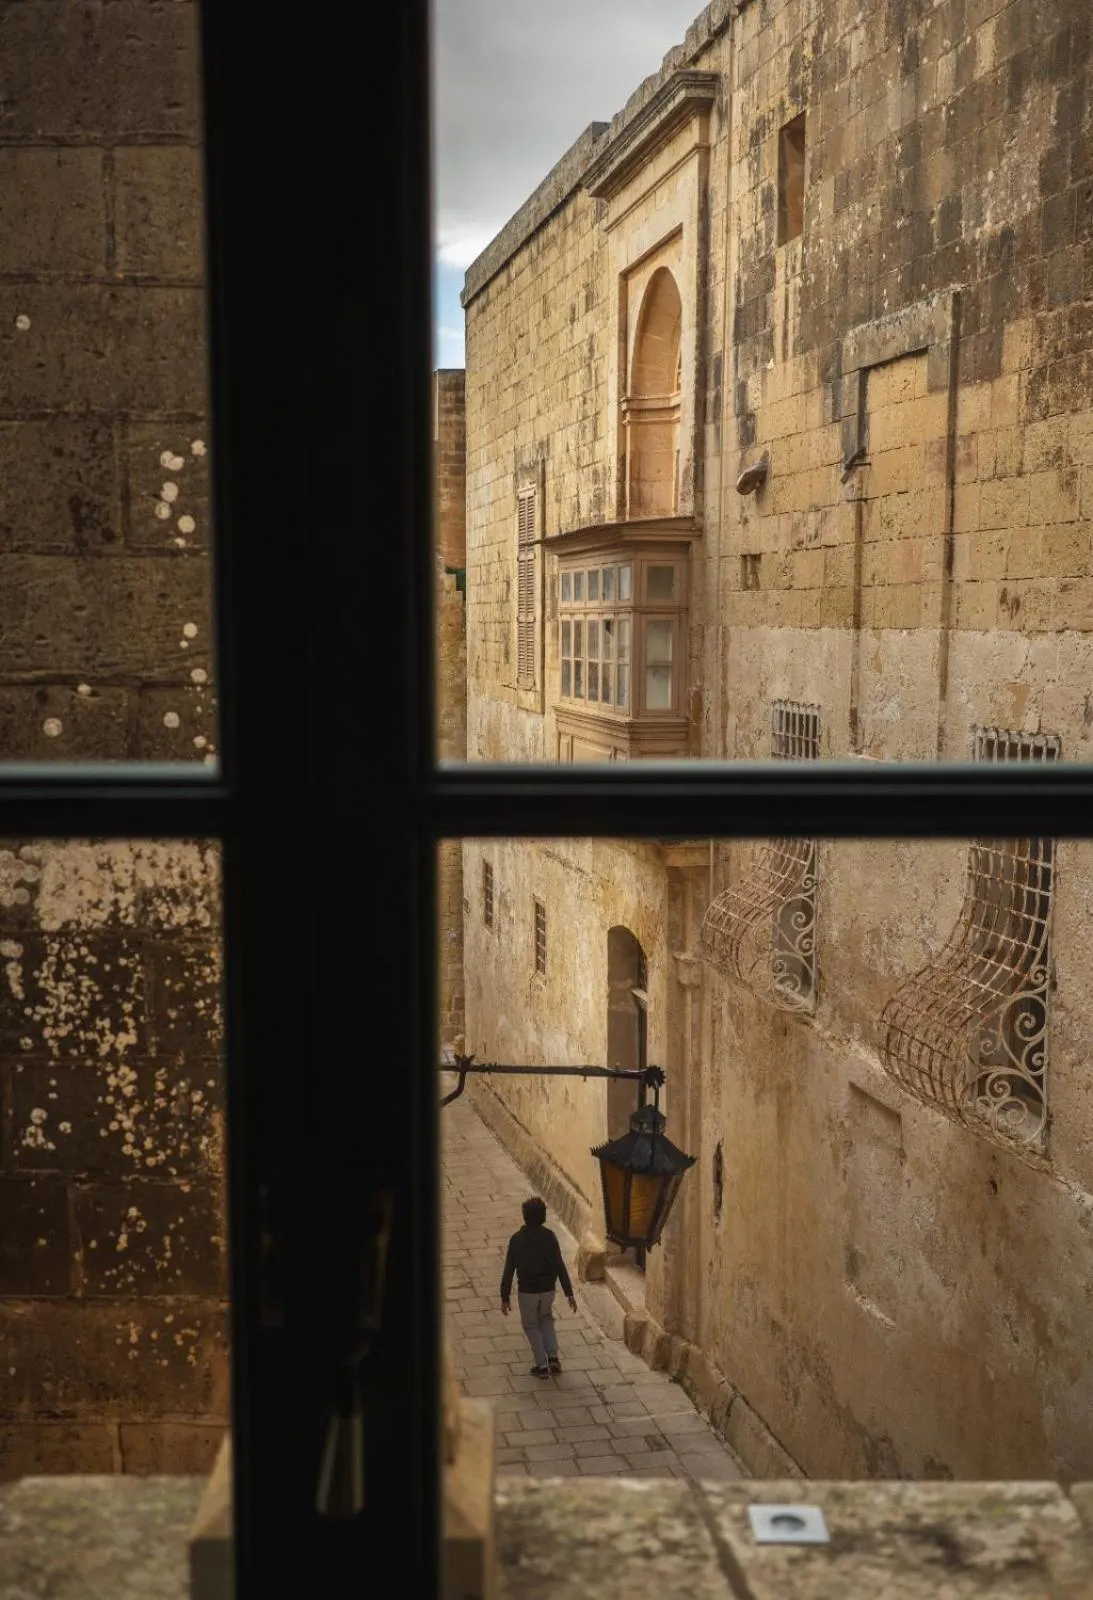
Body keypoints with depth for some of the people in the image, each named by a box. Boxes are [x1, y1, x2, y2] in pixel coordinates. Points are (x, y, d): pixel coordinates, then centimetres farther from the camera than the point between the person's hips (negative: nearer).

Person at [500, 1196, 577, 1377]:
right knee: (546, 1319, 27)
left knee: (531, 1325, 17)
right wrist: (569, 1293, -2)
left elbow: (509, 1270, -11)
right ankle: (553, 1357, 15)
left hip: (527, 1291, -2)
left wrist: (505, 1297, -2)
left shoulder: (517, 1239, -14)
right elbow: (560, 1267, -8)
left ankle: (542, 1366, 16)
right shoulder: (550, 1237, -10)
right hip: (548, 1289, 2)